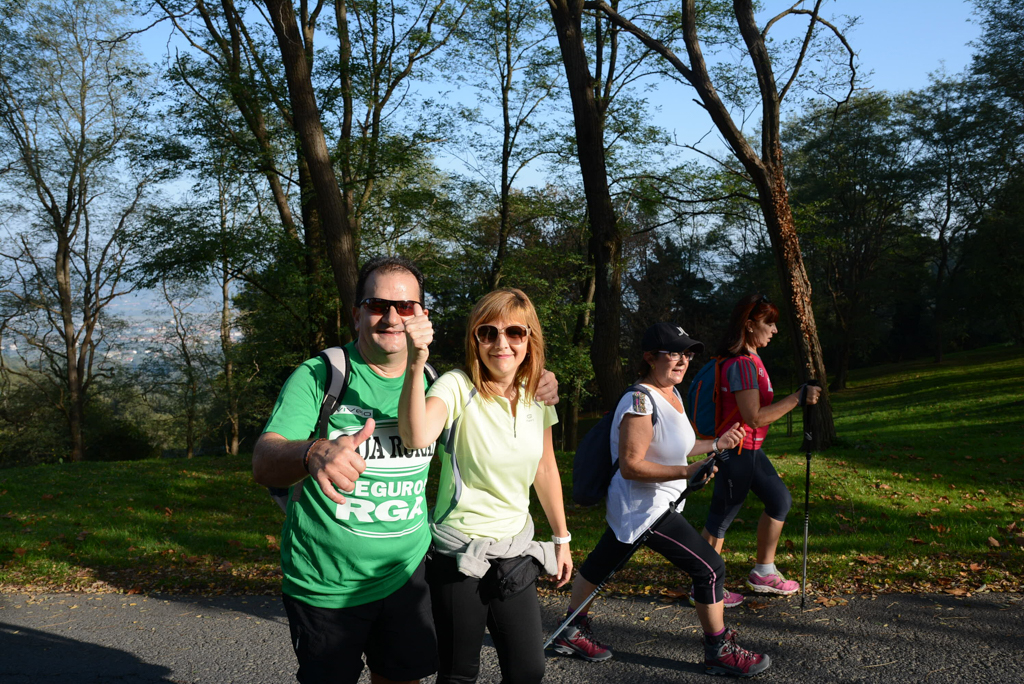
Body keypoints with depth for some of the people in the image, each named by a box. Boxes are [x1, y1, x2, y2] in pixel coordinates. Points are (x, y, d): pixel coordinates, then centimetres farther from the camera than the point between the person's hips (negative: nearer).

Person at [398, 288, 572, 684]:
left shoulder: (537, 396, 2)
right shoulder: (456, 387, -15)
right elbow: (417, 437, -37)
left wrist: (561, 538, 20)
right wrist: (416, 365, -48)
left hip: (517, 553, 5)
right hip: (460, 553, -5)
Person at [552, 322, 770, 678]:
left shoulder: (671, 394, 7)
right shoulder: (640, 402, -24)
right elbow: (630, 465, -26)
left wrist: (716, 444, 15)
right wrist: (687, 471, -30)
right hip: (645, 509, -10)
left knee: (601, 564, 21)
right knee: (710, 568, -4)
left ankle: (573, 632, 37)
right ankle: (720, 652, 12)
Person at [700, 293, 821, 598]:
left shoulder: (750, 360, 10)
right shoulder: (742, 364, -22)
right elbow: (754, 417, -27)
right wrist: (798, 398, -25)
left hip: (751, 450, 10)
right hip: (737, 451, -10)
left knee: (780, 500, 18)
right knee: (721, 518, -1)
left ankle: (763, 573, 28)